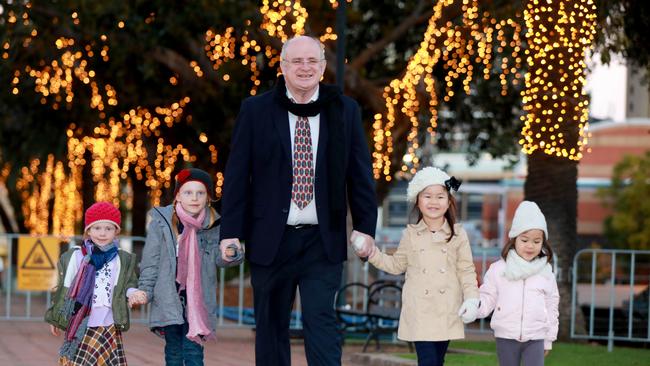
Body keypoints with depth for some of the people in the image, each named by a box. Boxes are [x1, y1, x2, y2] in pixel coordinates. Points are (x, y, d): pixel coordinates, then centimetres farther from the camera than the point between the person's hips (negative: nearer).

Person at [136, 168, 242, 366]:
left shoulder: (213, 224, 1)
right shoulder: (161, 221, -3)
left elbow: (217, 258, -1)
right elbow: (150, 260, 0)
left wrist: (229, 254, -24)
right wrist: (145, 290, -6)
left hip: (198, 301, 0)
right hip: (169, 297, 0)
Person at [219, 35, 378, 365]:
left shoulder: (345, 111, 5)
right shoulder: (255, 110, 2)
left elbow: (361, 173, 8)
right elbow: (237, 174, 1)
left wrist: (365, 226, 1)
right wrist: (231, 232, -3)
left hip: (323, 240, -1)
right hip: (270, 239, 1)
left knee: (321, 322, -9)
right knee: (271, 328, 8)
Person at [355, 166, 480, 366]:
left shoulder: (457, 234, 2)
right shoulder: (411, 234, 4)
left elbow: (466, 271, 3)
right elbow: (397, 265, 14)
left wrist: (471, 299, -8)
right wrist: (373, 254, 3)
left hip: (447, 312, 1)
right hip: (419, 311, -1)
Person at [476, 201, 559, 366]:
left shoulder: (545, 273, 4)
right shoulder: (498, 269, -1)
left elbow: (551, 307, 10)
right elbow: (488, 299, 1)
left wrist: (548, 339, 12)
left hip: (535, 338, 0)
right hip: (506, 337, 0)